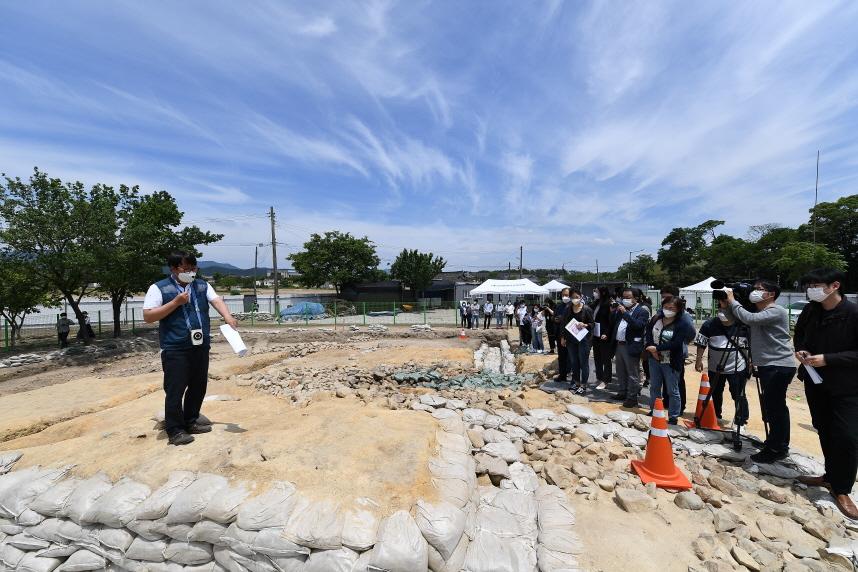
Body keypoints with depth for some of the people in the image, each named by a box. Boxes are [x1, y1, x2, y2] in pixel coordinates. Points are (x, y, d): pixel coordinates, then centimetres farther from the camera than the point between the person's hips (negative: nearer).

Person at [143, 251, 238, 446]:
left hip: (201, 347, 5)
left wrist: (227, 316, -24)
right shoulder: (159, 288, -3)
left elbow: (217, 300, -4)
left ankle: (190, 423, 30)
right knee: (175, 390, 0)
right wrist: (176, 302, -17)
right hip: (175, 350, -5)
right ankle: (175, 431, 13)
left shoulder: (202, 285, 10)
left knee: (198, 387, 14)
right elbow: (147, 316, -9)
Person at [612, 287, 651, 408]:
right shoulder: (622, 309, 12)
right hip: (619, 345, 7)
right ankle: (623, 393, 33)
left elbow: (638, 325, -25)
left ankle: (632, 398, 12)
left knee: (632, 374, 2)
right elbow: (614, 323, 17)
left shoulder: (642, 311, -8)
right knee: (621, 373, 19)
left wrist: (625, 313, -26)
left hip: (631, 347, -7)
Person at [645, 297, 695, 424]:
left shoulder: (682, 324, -13)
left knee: (672, 391, 4)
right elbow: (648, 333, 3)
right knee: (654, 387, 18)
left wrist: (657, 348, -22)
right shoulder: (656, 319, 2)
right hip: (654, 359, 5)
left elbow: (675, 343, -21)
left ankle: (673, 417, 17)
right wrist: (652, 350, -10)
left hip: (671, 362, -5)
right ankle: (654, 410, 34)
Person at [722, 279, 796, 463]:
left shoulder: (777, 311, -12)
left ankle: (775, 449, 3)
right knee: (776, 407, 18)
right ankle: (780, 446, 30)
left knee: (773, 407, -6)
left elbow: (749, 319, -27)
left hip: (779, 366, -10)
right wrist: (726, 307, -2)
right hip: (767, 365, 10)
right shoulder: (758, 313, 16)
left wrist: (732, 301, -17)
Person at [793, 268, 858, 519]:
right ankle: (831, 476, 31)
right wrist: (800, 350, -3)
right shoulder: (810, 311, -2)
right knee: (824, 431, 14)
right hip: (815, 382, 5)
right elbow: (799, 334, 15)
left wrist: (827, 359, -24)